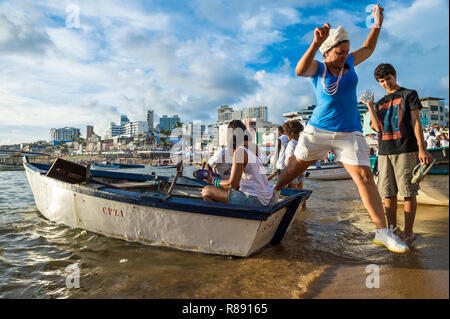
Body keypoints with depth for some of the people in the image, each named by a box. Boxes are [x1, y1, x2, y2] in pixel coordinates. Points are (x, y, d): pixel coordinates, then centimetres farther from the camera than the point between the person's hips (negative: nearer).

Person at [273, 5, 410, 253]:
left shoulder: (347, 62, 9)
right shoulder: (316, 68, -2)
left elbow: (368, 49, 29)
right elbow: (299, 70, -27)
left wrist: (377, 25, 17)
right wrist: (315, 44, -40)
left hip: (349, 133, 2)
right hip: (317, 130, -2)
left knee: (364, 175, -9)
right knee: (297, 166, 10)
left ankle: (382, 232, -4)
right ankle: (274, 191, 36)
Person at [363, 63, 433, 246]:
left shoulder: (409, 94, 9)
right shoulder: (380, 103, 21)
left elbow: (416, 122, 0)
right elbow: (377, 127, 6)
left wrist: (422, 148, -8)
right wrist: (369, 106, 2)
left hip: (406, 150, -4)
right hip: (384, 151, 4)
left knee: (408, 192, -4)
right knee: (388, 193, 5)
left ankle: (408, 233, 2)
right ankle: (392, 230, 14)